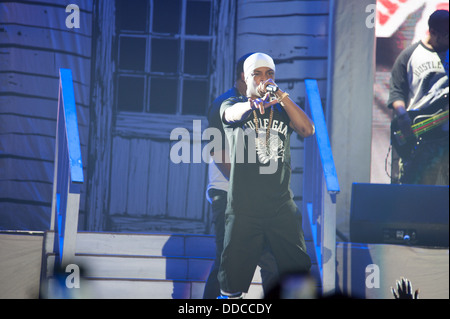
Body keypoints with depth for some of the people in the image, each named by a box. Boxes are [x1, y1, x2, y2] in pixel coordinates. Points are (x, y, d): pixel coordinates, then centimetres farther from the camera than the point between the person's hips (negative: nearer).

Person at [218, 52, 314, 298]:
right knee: (233, 282, 1)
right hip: (243, 208, -2)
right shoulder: (232, 105, 7)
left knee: (301, 273, 1)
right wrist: (253, 104, -43)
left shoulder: (282, 110, 13)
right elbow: (234, 113, -19)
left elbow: (308, 130, -5)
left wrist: (281, 95, -14)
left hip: (282, 206, 2)